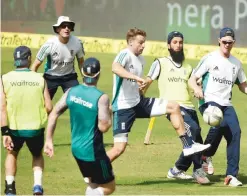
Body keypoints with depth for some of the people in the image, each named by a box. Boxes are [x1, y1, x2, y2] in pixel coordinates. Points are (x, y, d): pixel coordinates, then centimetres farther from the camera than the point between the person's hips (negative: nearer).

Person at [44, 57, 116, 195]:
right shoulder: (101, 97, -19)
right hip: (93, 152, -7)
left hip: (76, 148, 7)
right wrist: (110, 113, -3)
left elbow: (54, 114, -1)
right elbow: (104, 127, -22)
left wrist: (49, 140, 6)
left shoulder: (71, 92, -1)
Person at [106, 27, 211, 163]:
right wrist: (136, 78, -48)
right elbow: (115, 68, -39)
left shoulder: (140, 59, 11)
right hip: (123, 107, -8)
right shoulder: (125, 54, -15)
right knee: (119, 148, -12)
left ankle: (188, 145, 7)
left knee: (173, 106, 3)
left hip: (138, 102, 8)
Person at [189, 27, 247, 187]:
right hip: (209, 101, -5)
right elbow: (192, 79, -1)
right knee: (219, 124, -32)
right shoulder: (210, 59, 1)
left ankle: (232, 175, -12)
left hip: (227, 104, 5)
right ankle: (206, 156, -6)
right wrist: (196, 88, -24)